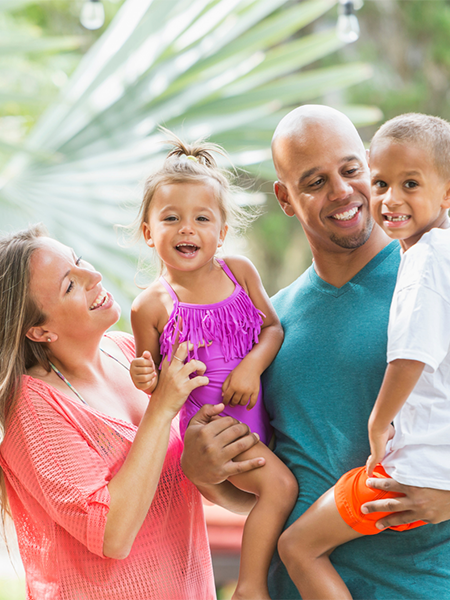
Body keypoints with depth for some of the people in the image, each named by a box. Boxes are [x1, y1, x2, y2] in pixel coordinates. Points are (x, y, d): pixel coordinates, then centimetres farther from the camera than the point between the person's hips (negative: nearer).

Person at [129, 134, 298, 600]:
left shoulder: (239, 271, -1)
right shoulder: (151, 306, -11)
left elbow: (272, 326, 2)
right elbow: (151, 372, -1)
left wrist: (252, 366, -16)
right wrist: (148, 380, -24)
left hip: (258, 405, 6)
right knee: (279, 484, -20)